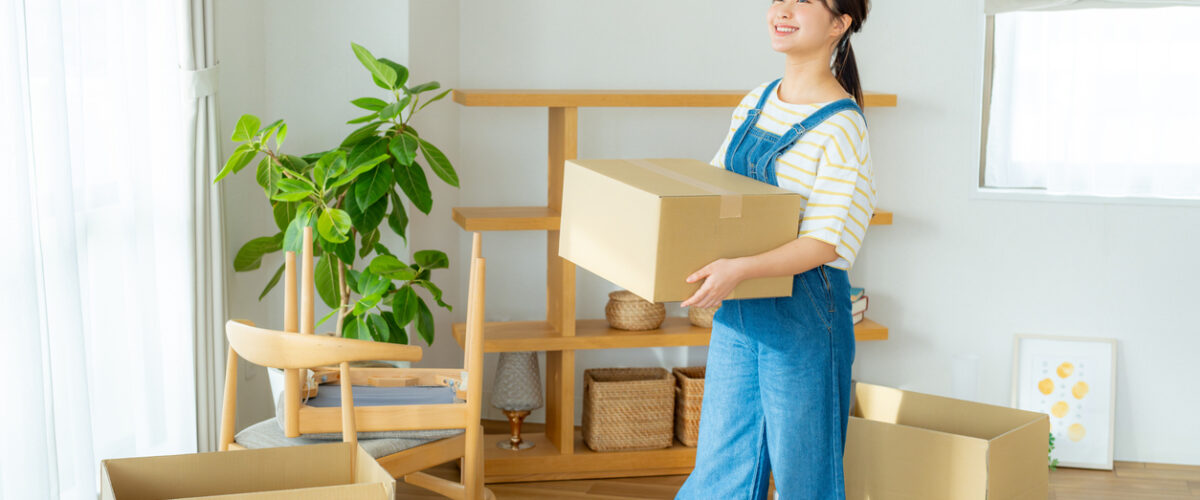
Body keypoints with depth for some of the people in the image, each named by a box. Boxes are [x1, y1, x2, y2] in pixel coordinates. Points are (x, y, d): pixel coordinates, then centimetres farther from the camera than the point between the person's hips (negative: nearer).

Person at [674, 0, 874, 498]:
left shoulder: (842, 126, -14)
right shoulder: (754, 103, 8)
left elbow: (827, 241, -19)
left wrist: (739, 269, -30)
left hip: (803, 317, -6)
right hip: (737, 313, 7)